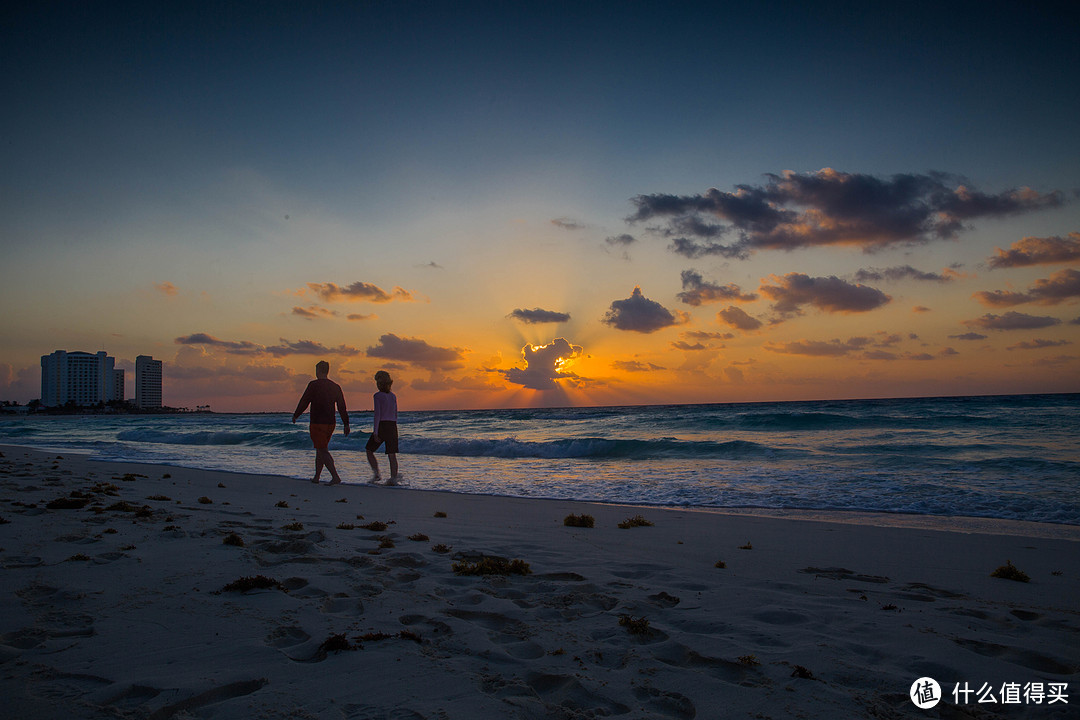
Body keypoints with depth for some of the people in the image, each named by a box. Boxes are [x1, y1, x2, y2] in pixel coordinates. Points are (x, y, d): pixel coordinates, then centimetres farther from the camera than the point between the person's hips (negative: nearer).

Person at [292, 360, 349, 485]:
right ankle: (316, 477, 25)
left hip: (317, 423, -6)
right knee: (320, 449, 19)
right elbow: (342, 407, 6)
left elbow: (304, 402, -5)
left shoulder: (313, 385, -10)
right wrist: (346, 424, 10)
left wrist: (295, 415, 12)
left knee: (323, 451, -6)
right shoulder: (335, 387, 6)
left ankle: (335, 476, -17)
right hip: (330, 423, 6)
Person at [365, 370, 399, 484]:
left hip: (382, 427, -5)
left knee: (369, 450, 11)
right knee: (391, 454, 4)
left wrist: (375, 433, -14)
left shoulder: (378, 396, -7)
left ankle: (376, 474, 0)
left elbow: (377, 414, -14)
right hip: (392, 427, 5)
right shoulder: (393, 396, 11)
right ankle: (394, 478, -4)